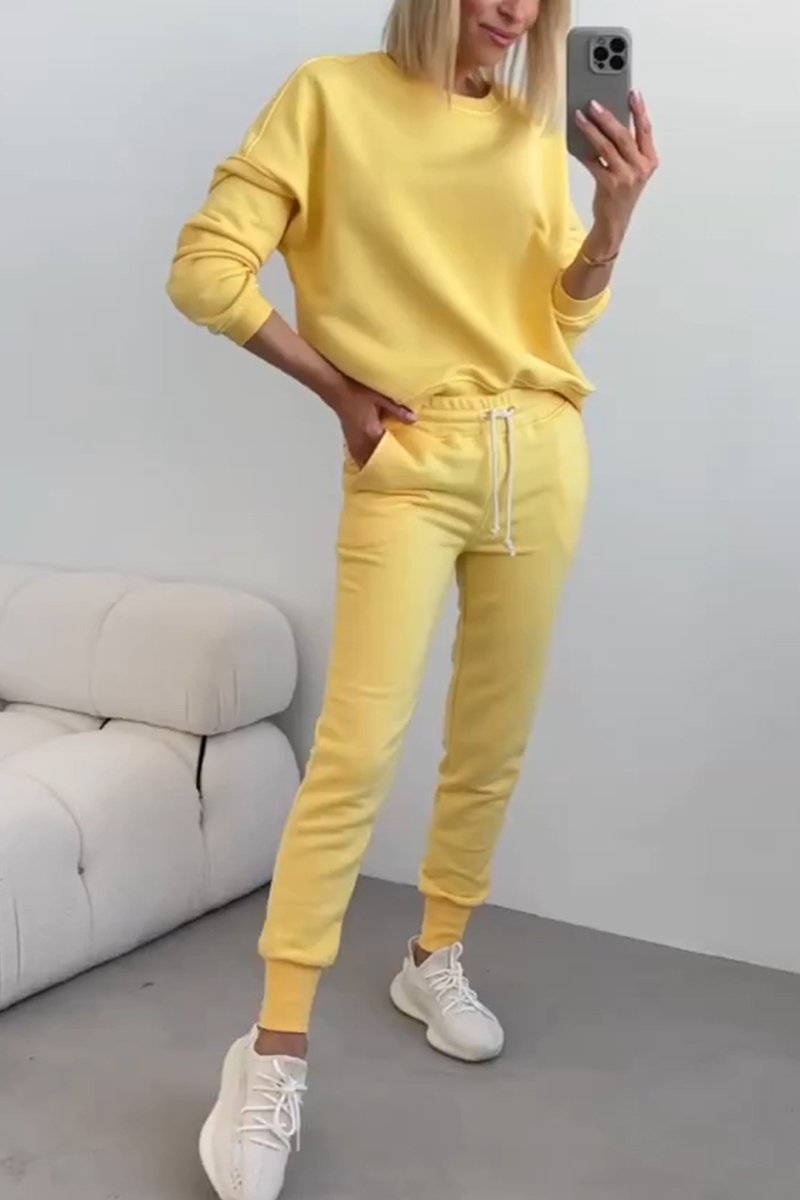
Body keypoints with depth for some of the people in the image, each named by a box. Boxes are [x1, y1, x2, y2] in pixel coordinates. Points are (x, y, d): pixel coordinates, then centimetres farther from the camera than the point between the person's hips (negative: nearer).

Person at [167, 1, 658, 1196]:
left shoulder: (535, 130, 11)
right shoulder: (331, 96, -2)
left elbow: (566, 312, 11)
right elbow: (204, 269, -6)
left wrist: (617, 211, -6)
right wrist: (337, 385, -4)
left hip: (540, 457, 5)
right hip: (407, 465, -4)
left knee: (494, 744, 9)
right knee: (358, 750, -13)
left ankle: (435, 959, 30)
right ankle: (275, 1054, -2)